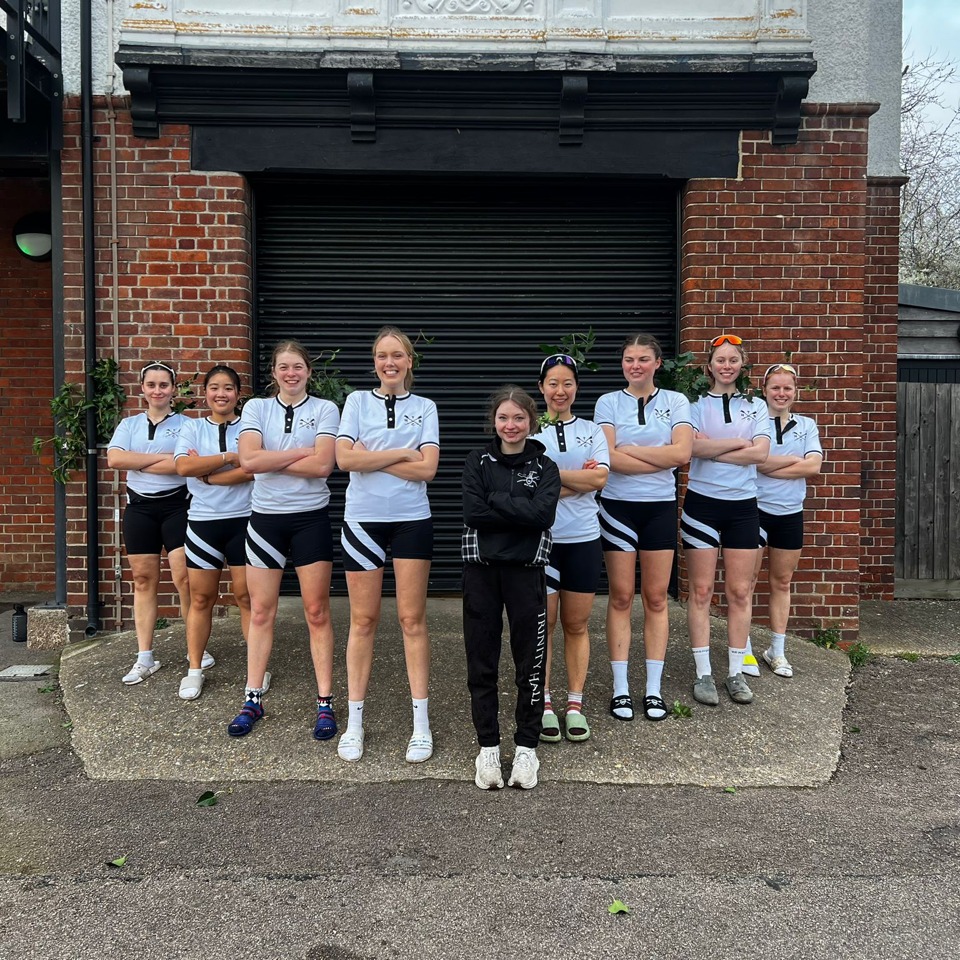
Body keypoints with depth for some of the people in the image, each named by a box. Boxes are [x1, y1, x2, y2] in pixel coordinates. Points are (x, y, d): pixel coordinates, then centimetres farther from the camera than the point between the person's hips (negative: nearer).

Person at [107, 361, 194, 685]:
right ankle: (145, 658, 11)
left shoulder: (186, 424, 2)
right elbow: (114, 459, -6)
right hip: (139, 508, 3)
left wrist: (136, 462, -12)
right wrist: (163, 457, -12)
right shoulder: (129, 424, 12)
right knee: (143, 580, 5)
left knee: (185, 578, -8)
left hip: (176, 506, -3)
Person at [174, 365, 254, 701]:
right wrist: (229, 458, -11)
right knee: (201, 598, 7)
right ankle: (194, 670, 19)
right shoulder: (192, 427, 8)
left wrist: (206, 474, -11)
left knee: (247, 595, 2)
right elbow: (183, 466, -9)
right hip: (203, 521, 2)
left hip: (243, 520, -2)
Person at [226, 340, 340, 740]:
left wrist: (270, 461, -10)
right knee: (260, 612, 6)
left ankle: (325, 703, 10)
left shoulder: (325, 409, 1)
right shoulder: (256, 408, 6)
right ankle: (252, 700, 18)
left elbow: (322, 465, -12)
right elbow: (248, 459, -10)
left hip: (311, 517, -1)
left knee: (317, 612, 2)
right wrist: (302, 453, -11)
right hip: (266, 517, 2)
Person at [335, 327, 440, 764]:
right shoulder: (357, 401, 6)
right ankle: (355, 722, 16)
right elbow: (345, 458, -9)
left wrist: (372, 458, -9)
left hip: (412, 520, 0)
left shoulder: (424, 407, 7)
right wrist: (401, 453, -9)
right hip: (363, 519, 0)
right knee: (363, 621, 5)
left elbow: (427, 468, -7)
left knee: (412, 619, 3)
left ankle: (421, 723, 11)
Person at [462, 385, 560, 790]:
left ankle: (527, 746, 20)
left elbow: (544, 514, -13)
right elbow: (472, 513, -10)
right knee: (481, 661, 6)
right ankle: (488, 746, 19)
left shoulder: (544, 467, 5)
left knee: (530, 662, 5)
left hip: (526, 571, 0)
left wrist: (495, 501, -11)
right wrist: (521, 511, -12)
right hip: (482, 569, 1)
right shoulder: (477, 461, 6)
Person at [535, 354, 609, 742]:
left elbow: (600, 478, -7)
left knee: (576, 624, 8)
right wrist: (579, 480, -11)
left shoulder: (592, 430, 8)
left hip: (583, 538, 2)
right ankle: (544, 704, 15)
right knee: (543, 624, 3)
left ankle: (575, 704, 18)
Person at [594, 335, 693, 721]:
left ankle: (654, 688, 14)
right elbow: (609, 458, -12)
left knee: (656, 598, 5)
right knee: (621, 597, 3)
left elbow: (682, 452, -10)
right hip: (618, 507, -1)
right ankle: (620, 688, 11)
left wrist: (629, 449, -11)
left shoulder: (675, 401, 5)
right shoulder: (608, 402, 1)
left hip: (660, 507, 1)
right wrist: (662, 460, -11)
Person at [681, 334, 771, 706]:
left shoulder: (756, 406, 10)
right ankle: (703, 674, 9)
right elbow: (692, 447, -16)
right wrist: (738, 442, -9)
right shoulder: (696, 404, 2)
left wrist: (712, 448, -10)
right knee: (701, 591, 0)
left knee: (740, 592, 4)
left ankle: (736, 673, 15)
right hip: (702, 503, -2)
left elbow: (760, 453, -6)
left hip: (743, 505, 2)